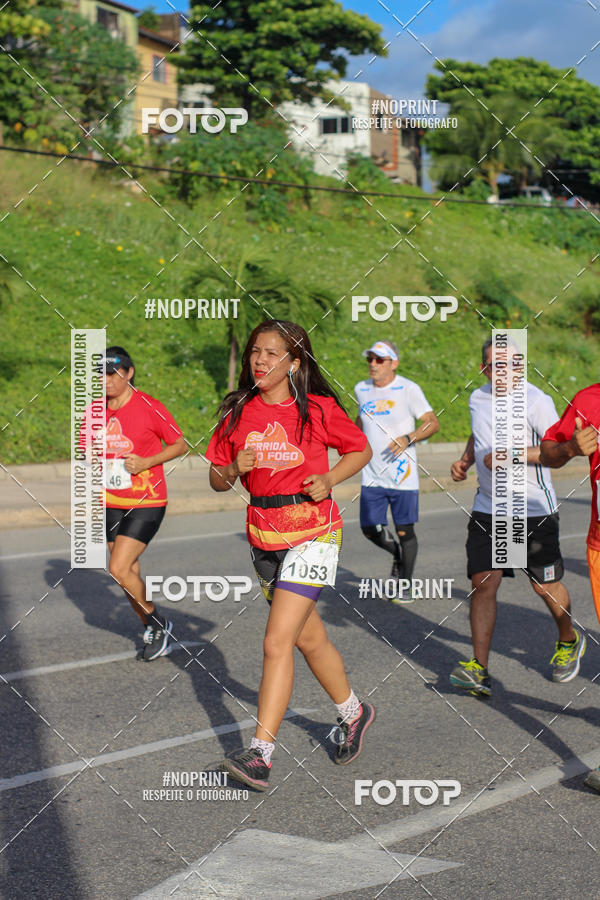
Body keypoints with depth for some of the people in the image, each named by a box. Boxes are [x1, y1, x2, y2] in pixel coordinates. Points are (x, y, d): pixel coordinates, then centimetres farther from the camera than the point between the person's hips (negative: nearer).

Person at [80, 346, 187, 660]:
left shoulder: (149, 407, -13)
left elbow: (180, 444, -4)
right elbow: (89, 446, 19)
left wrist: (147, 462, -17)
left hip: (146, 503, -6)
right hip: (112, 503, 6)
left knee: (119, 569, -14)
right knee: (129, 574, 10)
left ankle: (156, 622, 9)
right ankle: (154, 632, 29)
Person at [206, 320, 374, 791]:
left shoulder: (318, 409, -7)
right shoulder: (239, 413, 3)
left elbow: (360, 449, 7)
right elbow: (217, 480, 8)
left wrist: (329, 479, -10)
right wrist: (233, 470, -14)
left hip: (312, 532, -5)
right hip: (263, 536, 5)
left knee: (278, 642, -14)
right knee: (309, 638, 17)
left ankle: (260, 755, -12)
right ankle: (354, 712, 40)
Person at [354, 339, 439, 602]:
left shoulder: (408, 390, -8)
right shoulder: (362, 389, 8)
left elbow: (433, 423, -10)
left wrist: (408, 438, -24)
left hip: (402, 475, -4)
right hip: (372, 476, 4)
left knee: (404, 531, 0)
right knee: (370, 529, 2)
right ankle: (397, 553, 32)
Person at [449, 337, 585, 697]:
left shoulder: (536, 400, -12)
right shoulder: (478, 399, 8)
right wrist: (465, 461, 8)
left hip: (534, 509, -5)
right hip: (488, 509, 5)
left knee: (546, 586, 7)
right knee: (483, 583, -6)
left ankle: (569, 641, 37)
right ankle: (479, 670, -7)